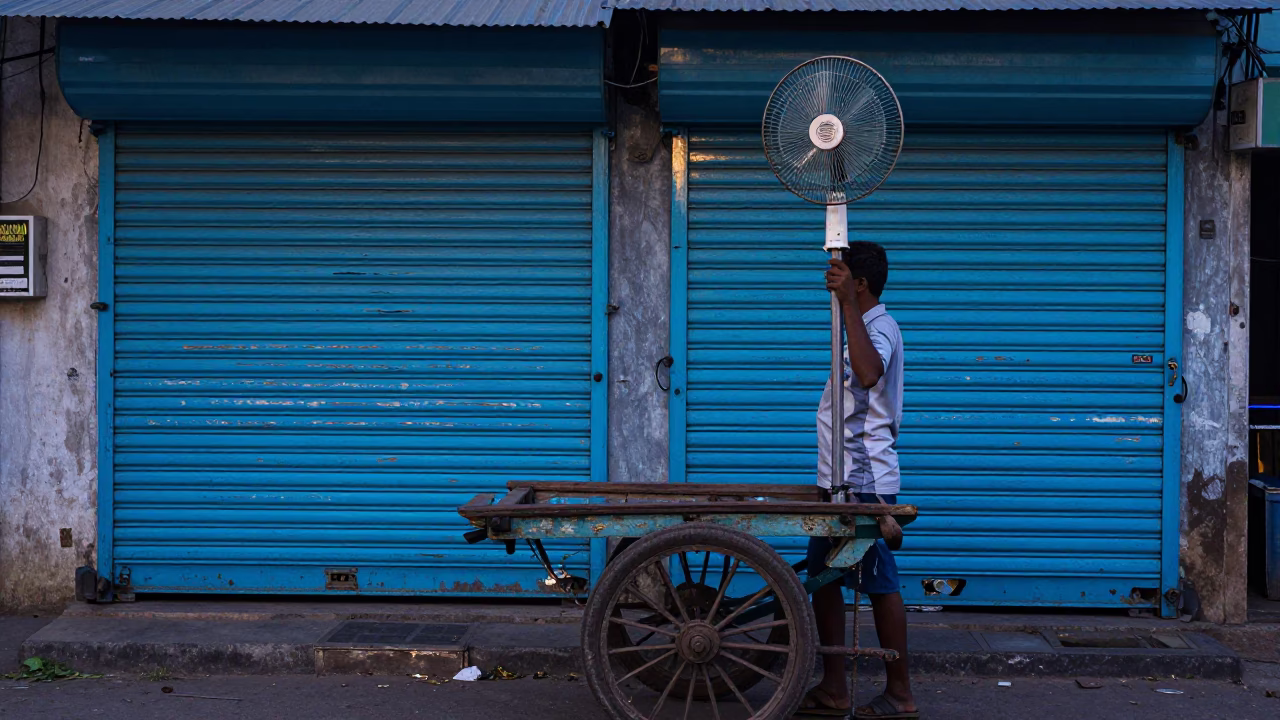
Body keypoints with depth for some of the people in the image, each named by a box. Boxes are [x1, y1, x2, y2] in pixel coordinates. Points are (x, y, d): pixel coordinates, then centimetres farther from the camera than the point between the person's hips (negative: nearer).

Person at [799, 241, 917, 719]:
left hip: (865, 483, -10)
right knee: (824, 577, 10)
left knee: (880, 584, -4)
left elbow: (869, 374, -38)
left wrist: (847, 302, -36)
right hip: (840, 481, 10)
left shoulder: (879, 327, -15)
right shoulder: (862, 327, 18)